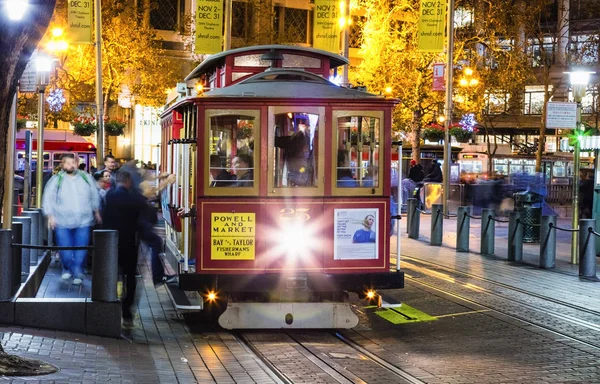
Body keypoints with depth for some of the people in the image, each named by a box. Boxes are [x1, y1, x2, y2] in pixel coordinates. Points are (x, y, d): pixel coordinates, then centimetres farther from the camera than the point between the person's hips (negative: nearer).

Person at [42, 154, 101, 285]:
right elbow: (48, 198, 1)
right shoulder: (56, 180, 1)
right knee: (65, 249, 0)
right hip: (62, 222, -1)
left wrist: (96, 212, 18)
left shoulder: (86, 178, 8)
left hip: (83, 221, 1)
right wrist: (50, 216, -5)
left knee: (81, 250, -4)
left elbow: (95, 196, 17)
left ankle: (78, 273, 6)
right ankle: (67, 269, 24)